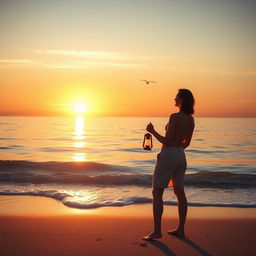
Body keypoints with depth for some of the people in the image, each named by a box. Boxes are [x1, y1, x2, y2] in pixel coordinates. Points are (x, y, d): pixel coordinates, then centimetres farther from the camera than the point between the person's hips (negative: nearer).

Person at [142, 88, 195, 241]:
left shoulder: (175, 117, -18)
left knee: (157, 193, -2)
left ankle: (157, 231, -4)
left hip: (168, 155, -8)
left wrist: (152, 131, -7)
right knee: (180, 193, 11)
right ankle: (181, 229, 17)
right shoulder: (191, 120, 6)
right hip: (181, 156, 8)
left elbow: (166, 141, -20)